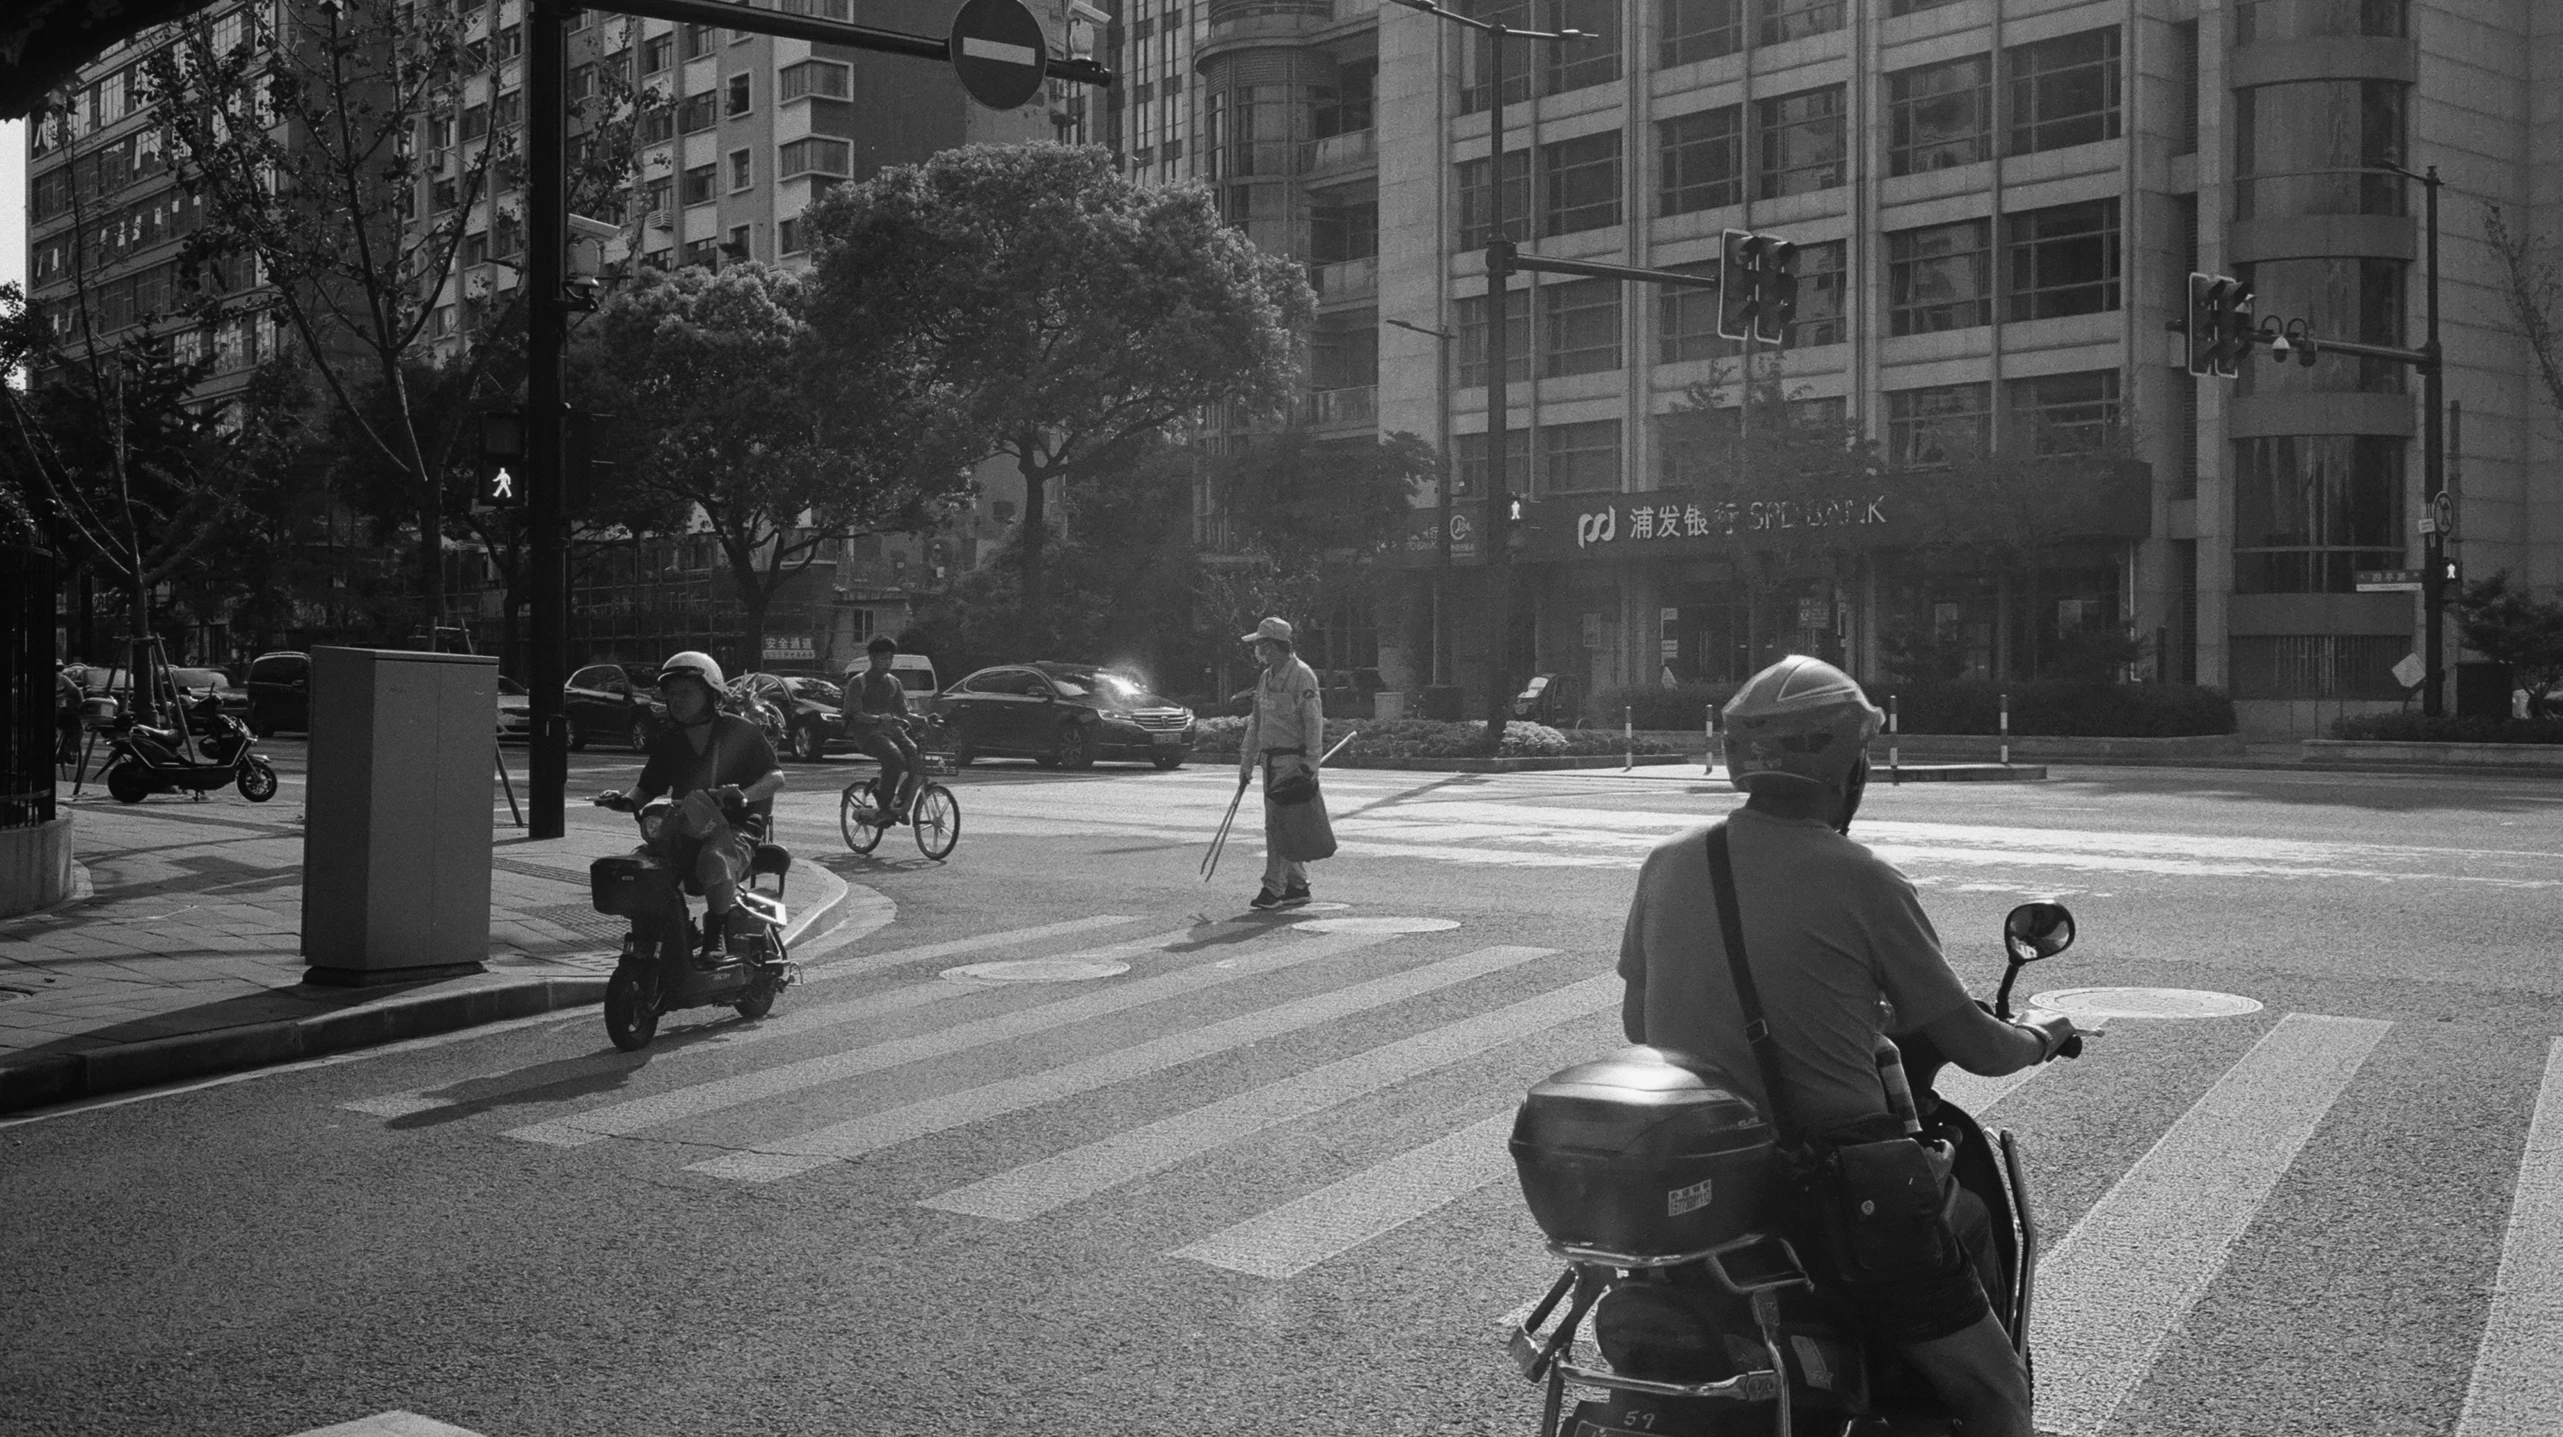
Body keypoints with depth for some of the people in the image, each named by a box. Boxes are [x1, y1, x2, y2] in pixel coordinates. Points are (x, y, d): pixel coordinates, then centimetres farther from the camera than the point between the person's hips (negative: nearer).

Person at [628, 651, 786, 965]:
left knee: (715, 861, -38)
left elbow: (776, 777, -4)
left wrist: (743, 795, -23)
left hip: (737, 826, -5)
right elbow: (647, 787, 15)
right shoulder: (667, 742, 13)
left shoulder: (740, 732, 0)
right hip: (684, 830, 5)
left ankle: (717, 927, -13)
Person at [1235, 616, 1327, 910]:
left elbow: (1314, 722, -15)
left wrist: (1311, 764, -20)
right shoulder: (1266, 679, 15)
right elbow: (1255, 724, 19)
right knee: (1276, 825, 10)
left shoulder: (1302, 676, -12)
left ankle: (1273, 888, -9)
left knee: (1279, 825, -11)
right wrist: (1246, 764, 18)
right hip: (1271, 761, 9)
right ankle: (1298, 886, 18)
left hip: (1294, 761, -9)